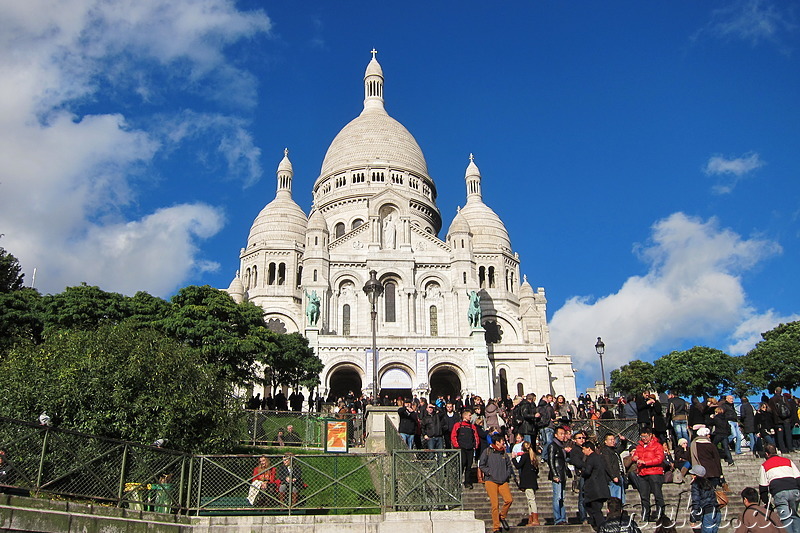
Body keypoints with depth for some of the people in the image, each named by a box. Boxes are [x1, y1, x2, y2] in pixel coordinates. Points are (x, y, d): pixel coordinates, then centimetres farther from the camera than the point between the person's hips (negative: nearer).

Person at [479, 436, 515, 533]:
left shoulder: (504, 454, 17)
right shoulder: (487, 452, 3)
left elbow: (509, 465, 26)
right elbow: (481, 465, 1)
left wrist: (508, 474, 10)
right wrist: (489, 472, -9)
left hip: (503, 481, 4)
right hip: (491, 481, -4)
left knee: (509, 499, -16)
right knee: (495, 504, -9)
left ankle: (502, 516, 12)